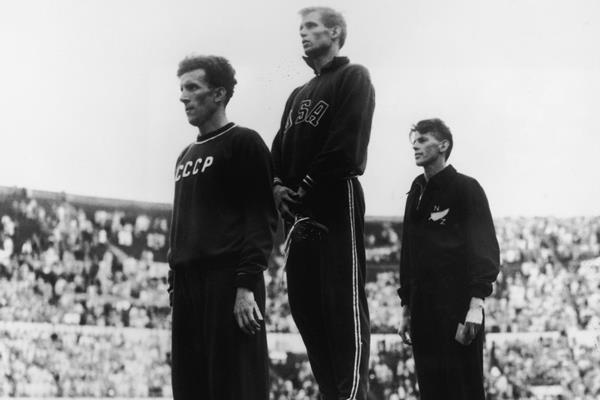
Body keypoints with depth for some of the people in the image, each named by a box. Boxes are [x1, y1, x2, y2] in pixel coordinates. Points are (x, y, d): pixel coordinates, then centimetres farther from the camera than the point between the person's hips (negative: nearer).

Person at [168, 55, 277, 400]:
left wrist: (247, 284, -18)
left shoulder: (244, 144, -1)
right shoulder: (186, 157, 23)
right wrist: (175, 285, 16)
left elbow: (262, 217, -9)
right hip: (187, 285, 8)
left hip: (229, 279, -8)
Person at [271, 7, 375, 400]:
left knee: (344, 303, -11)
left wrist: (307, 187, -11)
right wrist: (277, 185, -1)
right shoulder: (299, 95, 25)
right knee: (306, 305, 3)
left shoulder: (353, 78, 3)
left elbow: (346, 146, -10)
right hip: (297, 210, 8)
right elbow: (280, 148, 18)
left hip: (336, 203, -8)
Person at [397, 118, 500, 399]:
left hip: (458, 307, -6)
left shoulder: (466, 189, -3)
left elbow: (485, 249, -11)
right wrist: (407, 303, 14)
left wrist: (476, 303, -21)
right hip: (423, 309, 6)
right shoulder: (416, 193, 15)